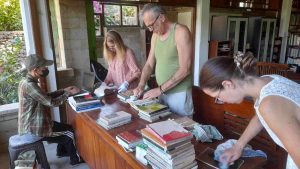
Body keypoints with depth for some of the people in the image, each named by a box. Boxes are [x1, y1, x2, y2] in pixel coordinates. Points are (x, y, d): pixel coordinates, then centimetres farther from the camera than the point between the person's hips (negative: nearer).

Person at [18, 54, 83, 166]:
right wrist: (69, 93, -11)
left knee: (67, 128, 20)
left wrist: (63, 90, 6)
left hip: (32, 123, 9)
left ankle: (61, 151, 39)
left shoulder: (27, 81, 4)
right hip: (32, 128, -9)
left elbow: (45, 97, 14)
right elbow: (52, 102, -25)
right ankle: (75, 159, 20)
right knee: (70, 133, 1)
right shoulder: (29, 85, -27)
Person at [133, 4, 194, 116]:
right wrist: (141, 85, -5)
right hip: (162, 92, 7)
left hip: (179, 94, -7)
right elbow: (149, 64, 11)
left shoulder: (180, 32, -15)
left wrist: (160, 89, -20)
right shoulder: (155, 35, 8)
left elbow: (185, 69, -21)